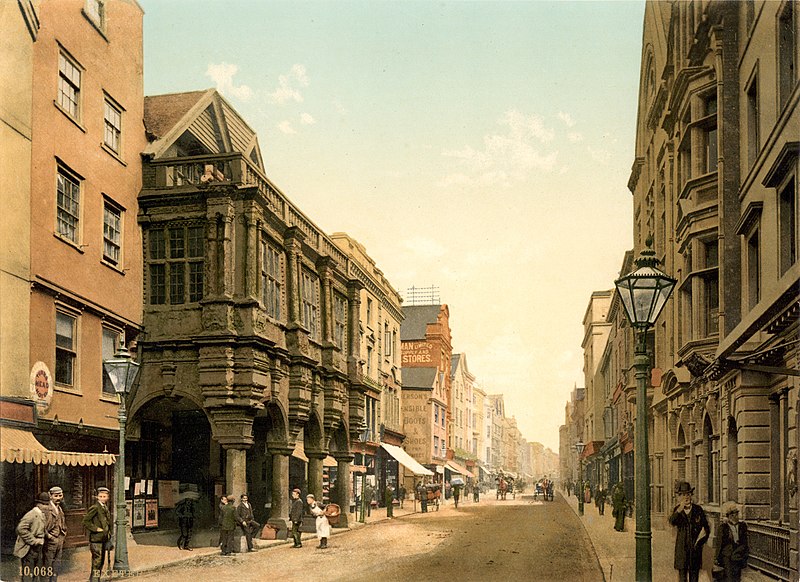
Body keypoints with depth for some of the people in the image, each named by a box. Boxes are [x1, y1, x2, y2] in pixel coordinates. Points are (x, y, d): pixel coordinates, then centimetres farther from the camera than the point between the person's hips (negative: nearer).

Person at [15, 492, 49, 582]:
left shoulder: (44, 515, 12)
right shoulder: (32, 514, -17)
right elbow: (21, 528, -27)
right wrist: (33, 541, -23)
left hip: (39, 549, 9)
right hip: (29, 550, -9)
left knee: (36, 575, 15)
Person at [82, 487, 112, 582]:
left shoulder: (106, 509, 14)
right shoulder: (95, 508, -11)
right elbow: (85, 521, -16)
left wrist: (109, 538, 17)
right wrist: (96, 529, -18)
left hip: (104, 539, 8)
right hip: (96, 539, -8)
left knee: (101, 562, 13)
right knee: (97, 561, -8)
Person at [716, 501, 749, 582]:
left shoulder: (742, 526, 4)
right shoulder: (723, 527, -8)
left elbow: (745, 542, 12)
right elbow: (719, 544, -3)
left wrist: (745, 557, 12)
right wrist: (718, 559, -1)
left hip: (739, 557, 4)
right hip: (727, 557, -4)